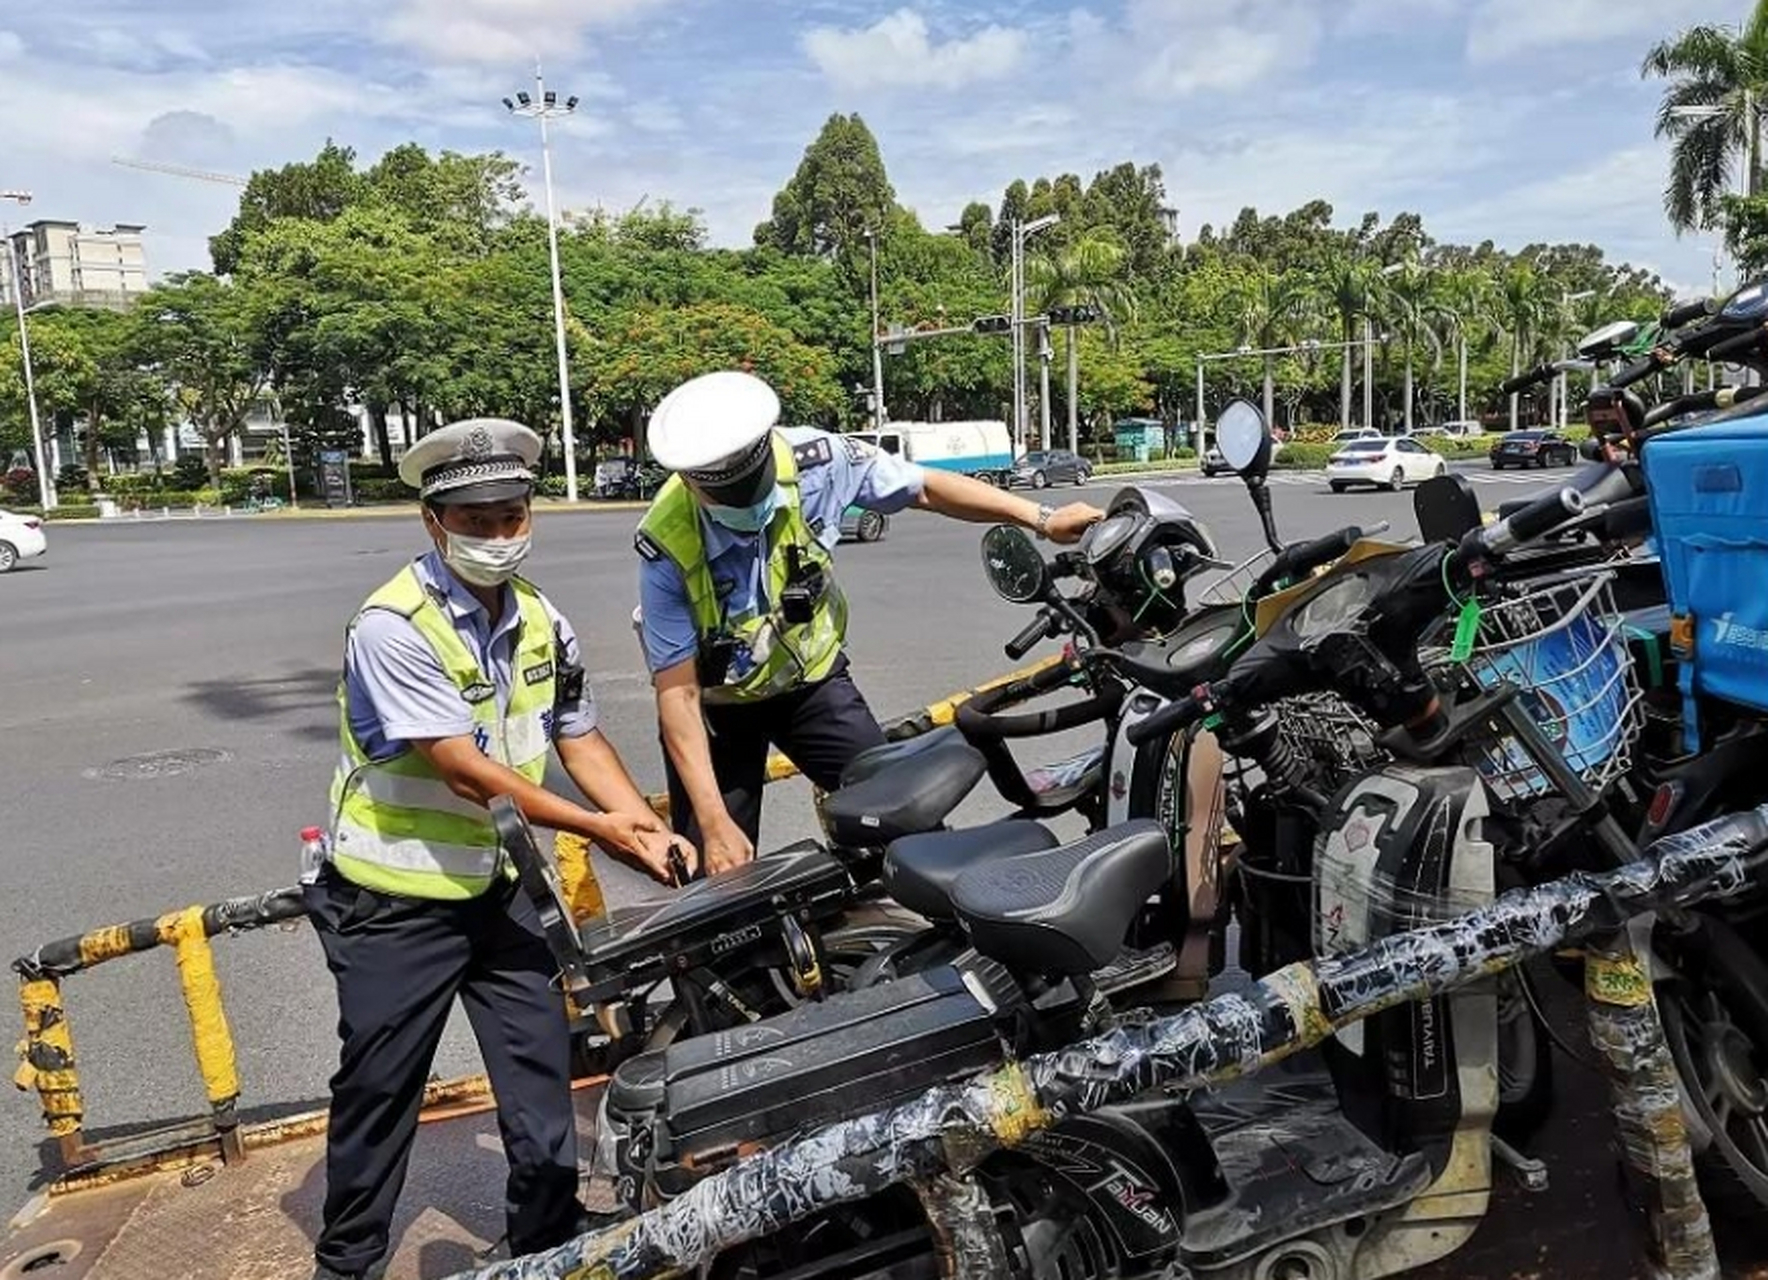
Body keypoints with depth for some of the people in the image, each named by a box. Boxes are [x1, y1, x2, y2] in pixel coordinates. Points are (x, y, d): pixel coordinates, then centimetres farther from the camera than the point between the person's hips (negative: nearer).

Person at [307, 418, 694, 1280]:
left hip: (498, 884, 6)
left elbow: (580, 739, 4)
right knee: (379, 1085, 10)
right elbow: (464, 769, -25)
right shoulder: (394, 627, -21)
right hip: (396, 898, -5)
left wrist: (651, 831, -10)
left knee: (541, 1069, 11)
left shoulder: (542, 623, 0)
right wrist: (598, 828, -24)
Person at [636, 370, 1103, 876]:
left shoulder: (812, 459, -24)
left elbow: (926, 487, -9)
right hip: (717, 703, -2)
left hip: (811, 676, 2)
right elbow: (678, 693, -25)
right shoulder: (667, 548, -29)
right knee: (717, 873, -4)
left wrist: (1040, 518, -16)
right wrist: (715, 823, -28)